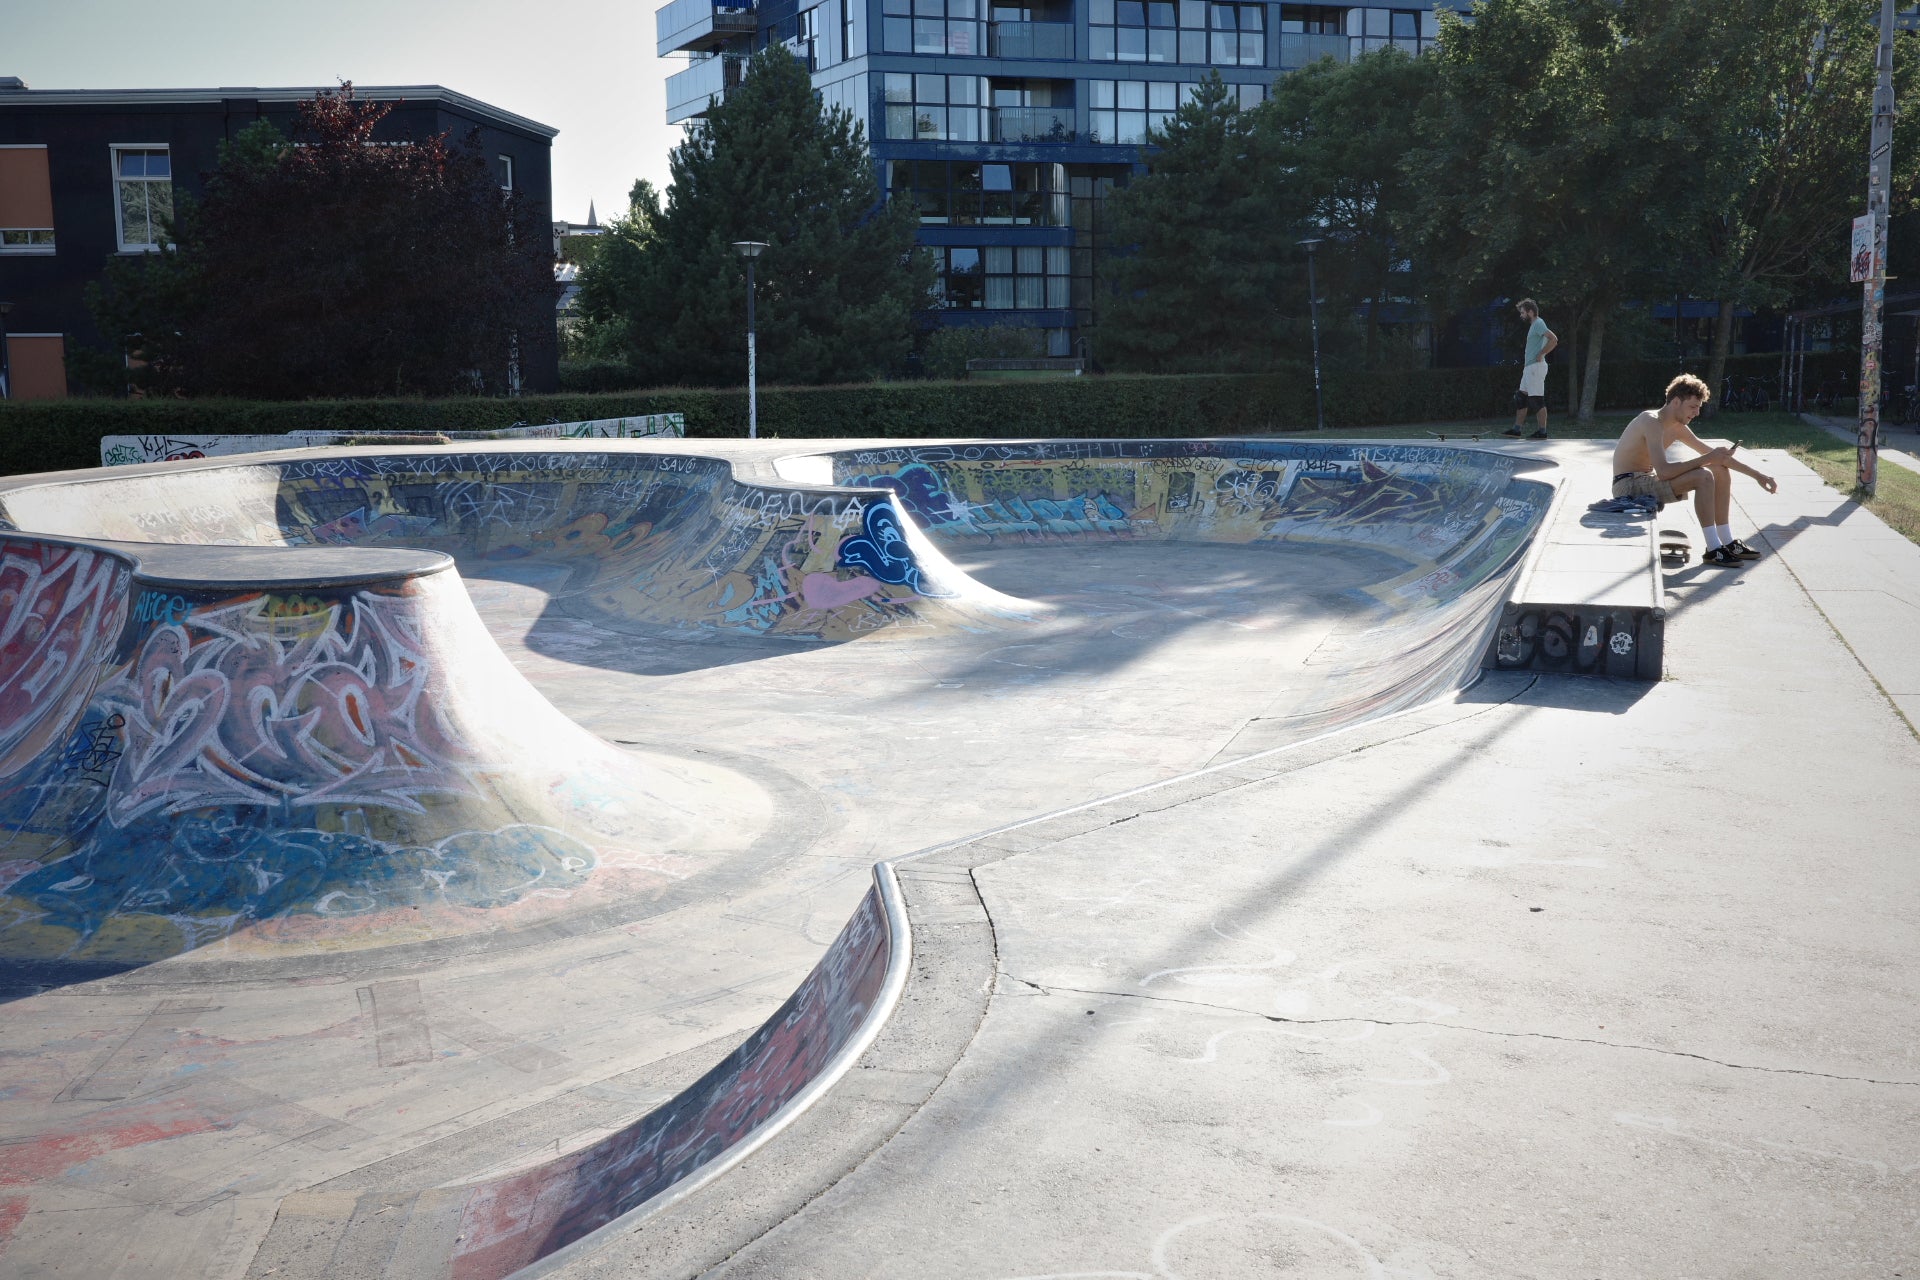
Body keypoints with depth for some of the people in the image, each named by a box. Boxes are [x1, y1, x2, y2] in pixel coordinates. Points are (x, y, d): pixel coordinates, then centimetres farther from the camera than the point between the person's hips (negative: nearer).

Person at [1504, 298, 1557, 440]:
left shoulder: (1538, 324, -12)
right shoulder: (1534, 325, 18)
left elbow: (1554, 339, -25)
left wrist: (1541, 355, -18)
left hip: (1536, 366, -11)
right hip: (1529, 368, 11)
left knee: (1537, 400, -8)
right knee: (1521, 398, 12)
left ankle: (1542, 431, -6)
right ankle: (1517, 428, 16)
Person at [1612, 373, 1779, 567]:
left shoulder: (1677, 428, 9)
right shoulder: (1652, 422, -21)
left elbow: (1715, 455, 16)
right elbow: (1663, 471, -31)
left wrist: (1758, 475, 13)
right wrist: (1707, 459, -29)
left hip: (1647, 480, 10)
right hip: (1628, 486, -10)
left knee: (1721, 471, 5)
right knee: (1703, 477, -26)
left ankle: (1727, 542, 6)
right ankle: (1713, 551, -22)